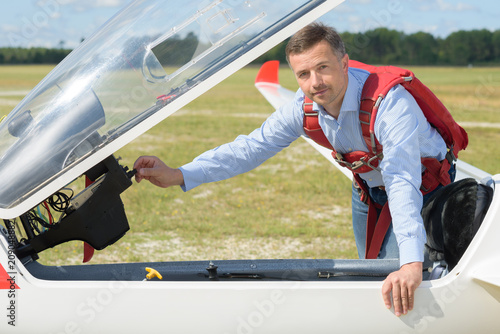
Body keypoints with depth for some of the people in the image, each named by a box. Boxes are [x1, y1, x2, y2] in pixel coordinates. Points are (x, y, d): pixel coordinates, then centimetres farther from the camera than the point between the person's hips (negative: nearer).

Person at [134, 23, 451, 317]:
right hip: (368, 189, 6)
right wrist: (179, 176, -33)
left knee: (397, 290, -15)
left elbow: (403, 181, -50)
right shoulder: (304, 106, -20)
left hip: (426, 185, -6)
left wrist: (411, 264, -62)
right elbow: (253, 146, -20)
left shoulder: (390, 102, -39)